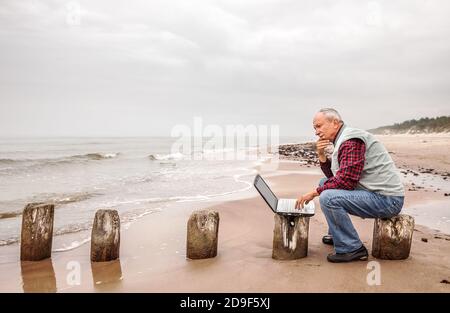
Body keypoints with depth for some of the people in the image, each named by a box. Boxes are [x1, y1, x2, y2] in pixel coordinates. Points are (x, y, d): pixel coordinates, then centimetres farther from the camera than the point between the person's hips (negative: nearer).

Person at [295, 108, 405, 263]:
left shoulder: (351, 141, -17)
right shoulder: (344, 140, 15)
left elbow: (346, 180, -25)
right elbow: (333, 176, 17)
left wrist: (314, 192, -15)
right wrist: (321, 155, 2)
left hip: (387, 199, -11)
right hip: (374, 192, 11)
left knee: (328, 197, -26)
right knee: (324, 183, 17)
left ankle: (353, 249, -13)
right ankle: (337, 234, 23)